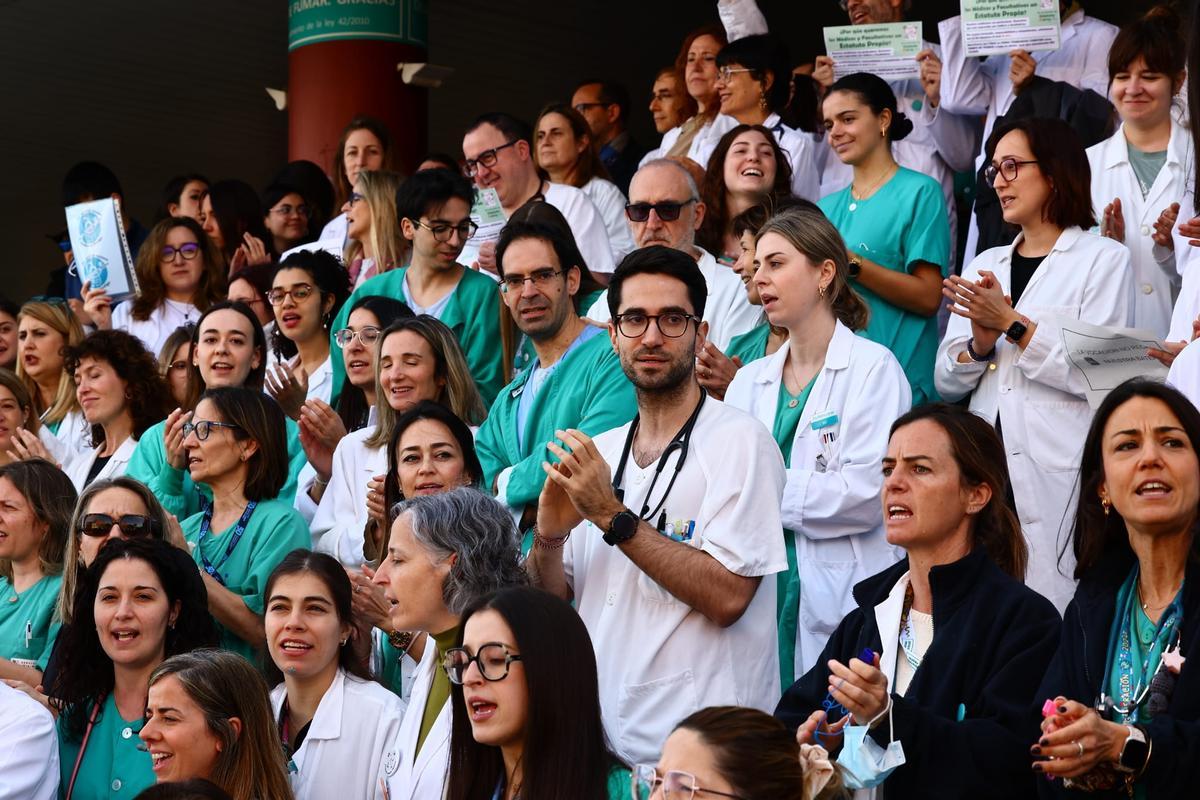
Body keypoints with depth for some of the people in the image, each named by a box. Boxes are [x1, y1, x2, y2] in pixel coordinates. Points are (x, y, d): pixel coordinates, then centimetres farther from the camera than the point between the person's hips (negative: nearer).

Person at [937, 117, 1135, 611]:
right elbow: (947, 380, 13)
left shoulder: (1104, 260, 1)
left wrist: (1012, 324, -10)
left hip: (1060, 479, -5)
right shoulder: (984, 265, 18)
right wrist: (980, 342, -7)